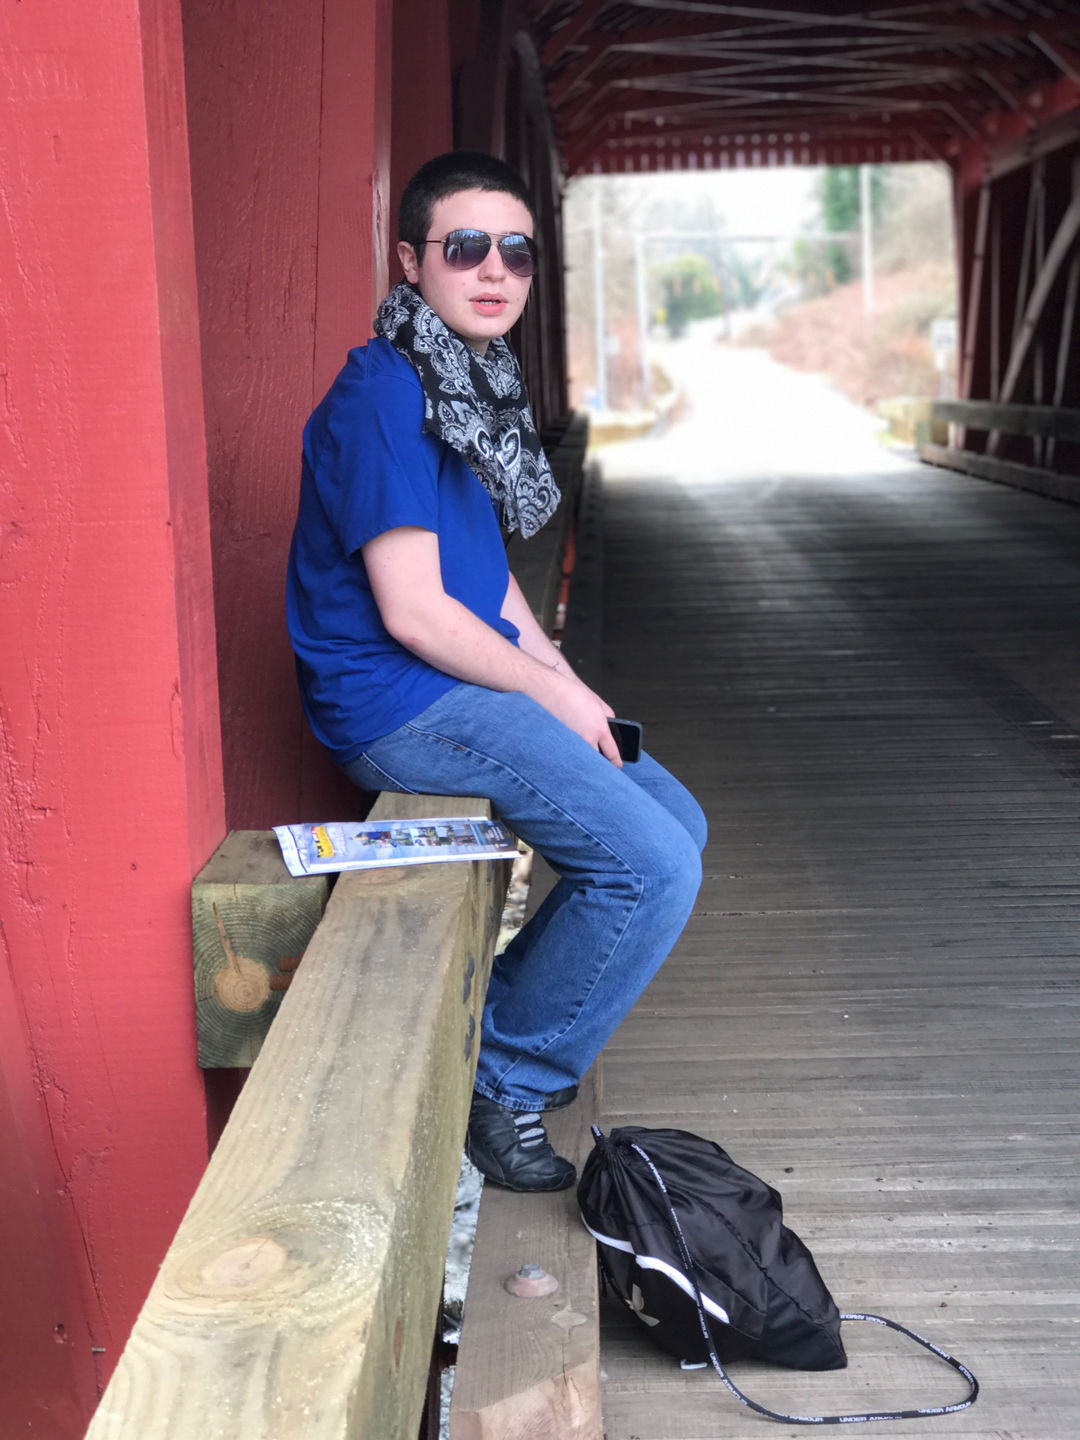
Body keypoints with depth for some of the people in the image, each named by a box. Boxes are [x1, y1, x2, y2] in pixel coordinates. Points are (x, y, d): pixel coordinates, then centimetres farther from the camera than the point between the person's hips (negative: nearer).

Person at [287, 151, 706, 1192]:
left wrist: (561, 677, 7)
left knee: (677, 823, 13)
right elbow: (411, 611, -21)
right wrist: (552, 692, -11)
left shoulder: (473, 384, 14)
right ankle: (504, 1086, 1)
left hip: (464, 685, 10)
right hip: (396, 704, -10)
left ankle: (502, 1015, 20)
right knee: (655, 868, -16)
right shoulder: (383, 395, -17)